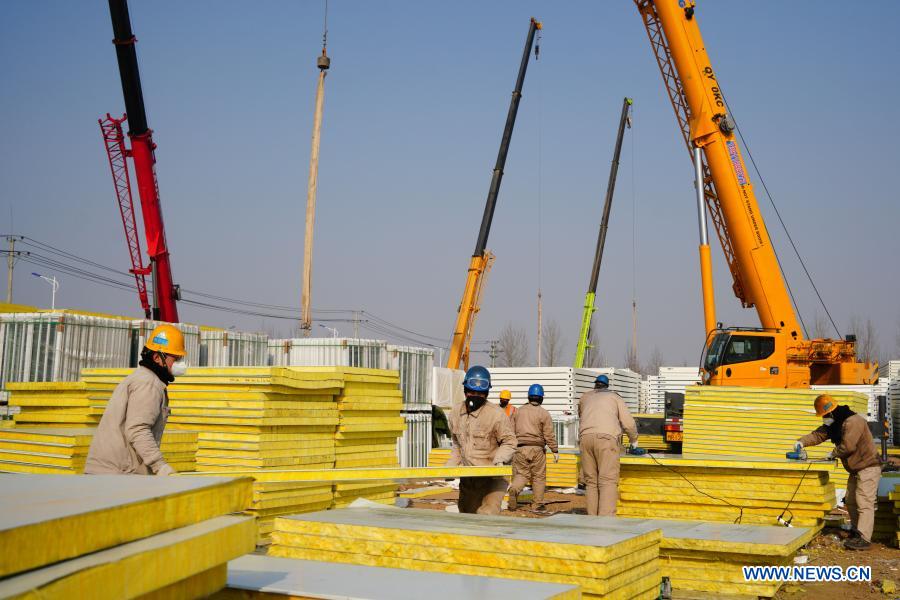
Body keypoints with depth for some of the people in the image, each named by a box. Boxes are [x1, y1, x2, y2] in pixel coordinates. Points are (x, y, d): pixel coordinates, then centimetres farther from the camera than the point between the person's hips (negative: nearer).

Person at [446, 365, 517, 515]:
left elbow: (509, 442, -5)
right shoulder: (456, 412, 7)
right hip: (467, 478, 7)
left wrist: (500, 459, -22)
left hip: (492, 478, -6)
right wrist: (450, 466, 9)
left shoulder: (496, 414, -12)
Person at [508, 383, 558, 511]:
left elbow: (511, 431, 10)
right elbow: (549, 435, -4)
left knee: (521, 474, 10)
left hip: (520, 448, 3)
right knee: (539, 476, 7)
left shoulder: (518, 411, 9)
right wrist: (555, 451, 2)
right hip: (537, 448, -2)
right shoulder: (544, 414, -1)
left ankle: (514, 489, -20)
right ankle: (537, 504, 9)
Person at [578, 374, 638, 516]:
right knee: (608, 481, -9)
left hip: (585, 437, 3)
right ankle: (606, 518, -23)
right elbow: (628, 422, 13)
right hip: (606, 438, -3)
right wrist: (634, 440, 30)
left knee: (591, 481, 7)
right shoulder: (614, 397, 20)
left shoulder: (584, 397, 29)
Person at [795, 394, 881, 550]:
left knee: (864, 502, -13)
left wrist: (833, 454, -12)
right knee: (850, 501, 17)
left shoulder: (853, 421, -23)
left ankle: (863, 538, -16)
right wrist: (802, 442, -11)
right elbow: (818, 435, 6)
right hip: (856, 469, 10)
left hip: (868, 467, -10)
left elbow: (847, 446, -28)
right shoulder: (834, 424, 9)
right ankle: (856, 531, 29)